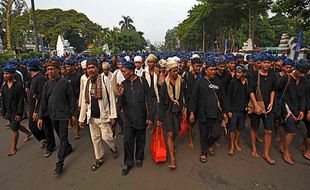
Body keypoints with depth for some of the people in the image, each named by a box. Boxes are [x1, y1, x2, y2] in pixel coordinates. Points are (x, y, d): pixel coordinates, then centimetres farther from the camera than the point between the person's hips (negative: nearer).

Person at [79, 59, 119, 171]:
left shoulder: (104, 79, -9)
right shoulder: (87, 82, 6)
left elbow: (111, 98, -9)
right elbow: (84, 101, 8)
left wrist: (113, 115, -11)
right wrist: (81, 118, 8)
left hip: (103, 115, -5)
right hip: (91, 116, 5)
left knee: (106, 137, -1)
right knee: (95, 139, 14)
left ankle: (114, 149, 32)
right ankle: (99, 159, 32)